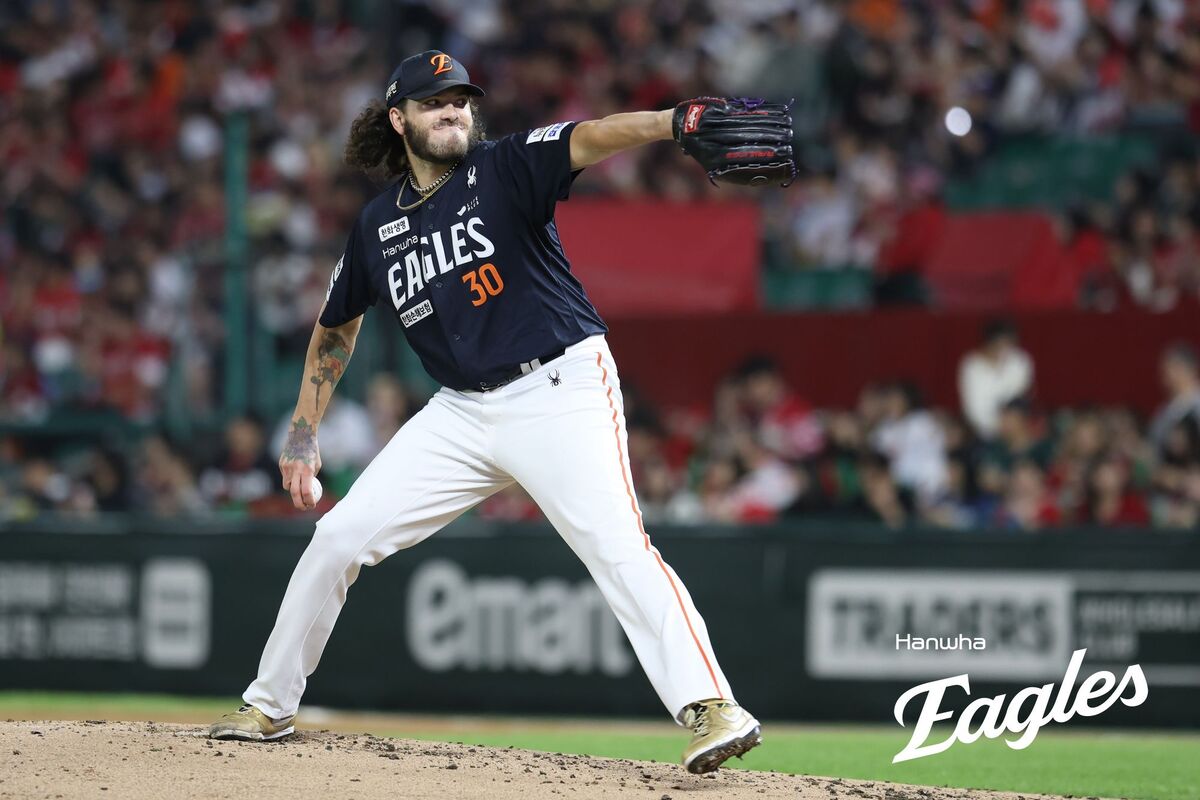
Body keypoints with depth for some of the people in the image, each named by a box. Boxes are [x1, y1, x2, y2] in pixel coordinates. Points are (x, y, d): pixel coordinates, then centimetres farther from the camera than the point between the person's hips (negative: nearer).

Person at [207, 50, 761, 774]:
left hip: (561, 389, -5)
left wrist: (675, 122, -45)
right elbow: (338, 327, 24)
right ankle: (270, 706, 18)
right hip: (462, 411, 5)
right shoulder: (379, 226, 9)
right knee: (339, 537, 3)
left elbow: (590, 140, -26)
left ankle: (711, 707, -29)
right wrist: (303, 436, 19)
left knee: (617, 544, -25)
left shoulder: (506, 169, -6)